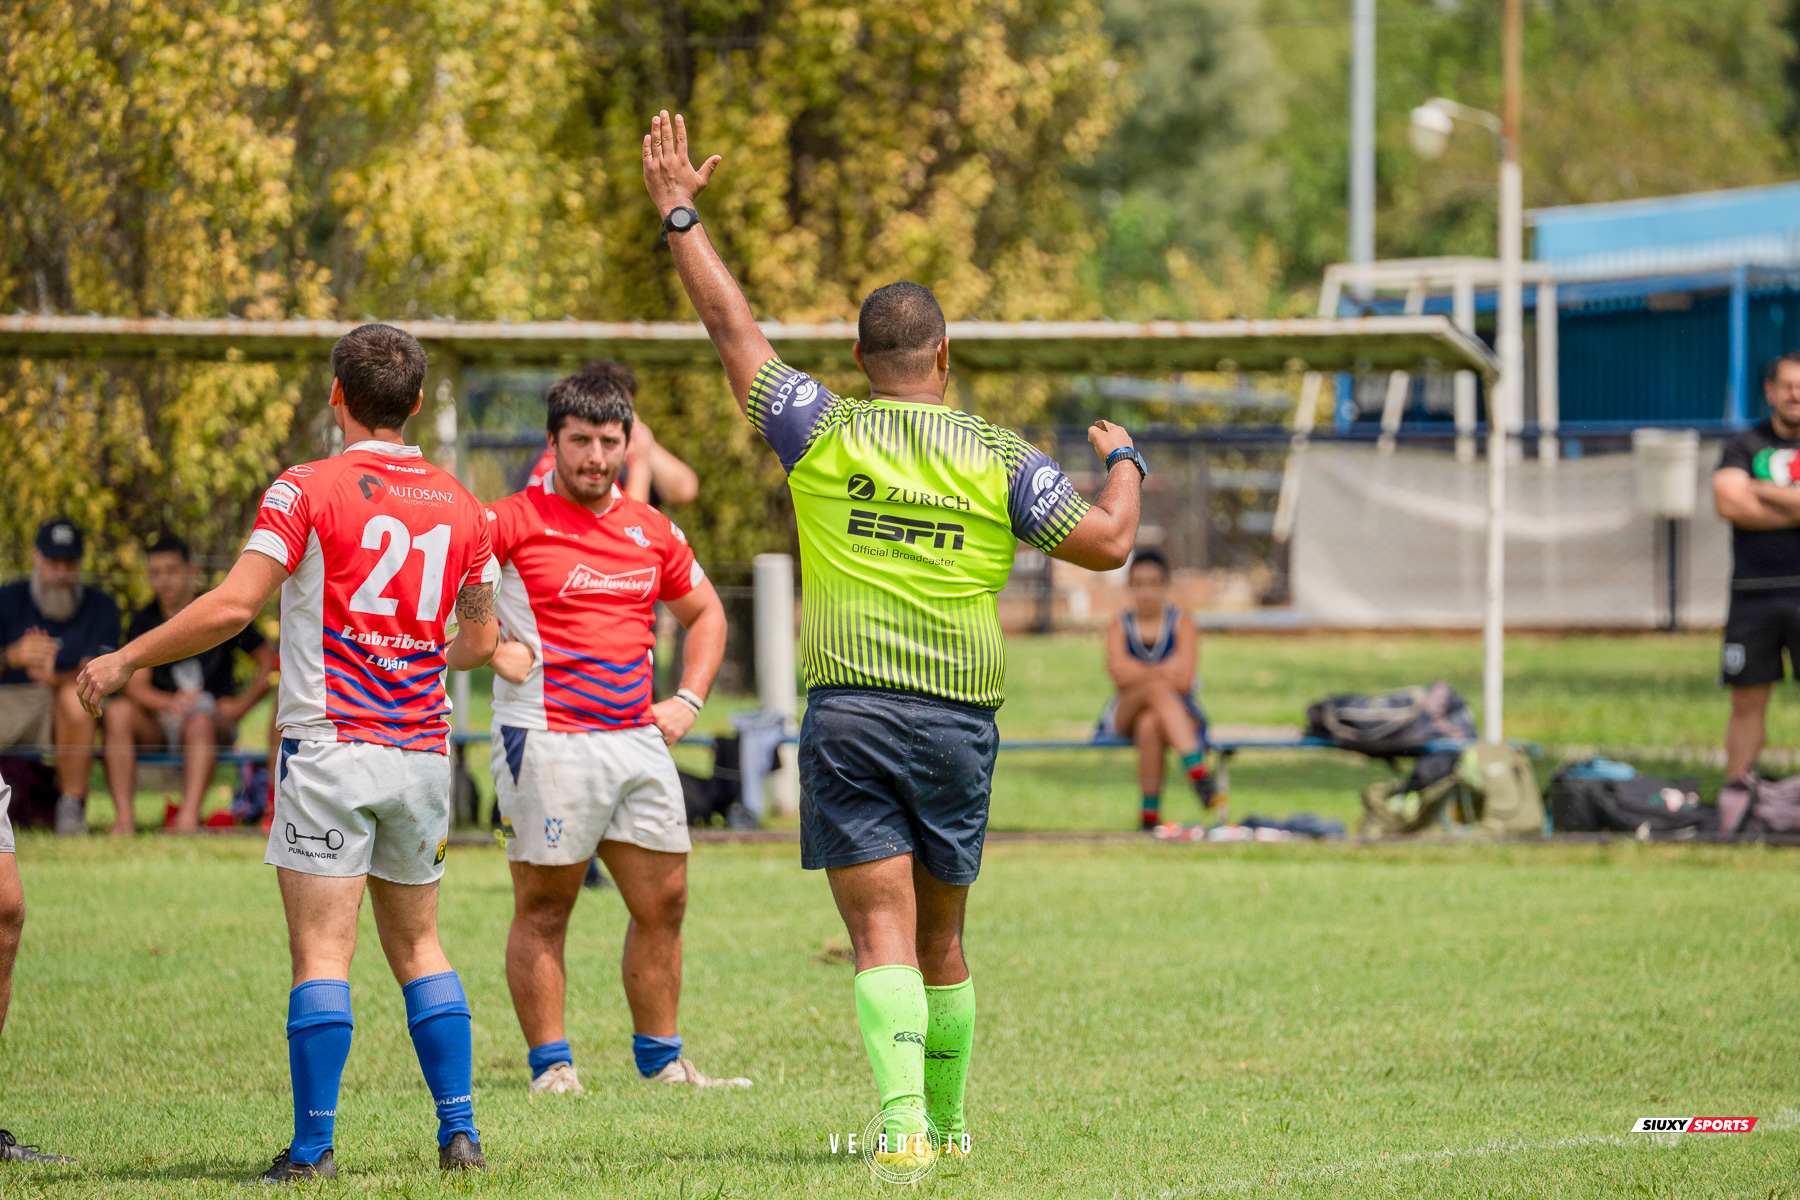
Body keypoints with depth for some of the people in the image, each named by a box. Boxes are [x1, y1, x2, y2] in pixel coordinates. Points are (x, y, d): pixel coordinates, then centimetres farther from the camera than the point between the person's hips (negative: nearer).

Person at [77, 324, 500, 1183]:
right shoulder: (458, 505, 8)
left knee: (322, 955, -6)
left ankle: (313, 1147, -10)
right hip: (421, 751, 5)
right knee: (418, 947, 15)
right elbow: (479, 641, 16)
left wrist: (126, 660, -5)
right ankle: (459, 1133, 10)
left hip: (330, 748, -5)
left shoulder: (308, 490, -7)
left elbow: (233, 605, -15)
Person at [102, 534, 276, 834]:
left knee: (200, 722, -38)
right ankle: (123, 817, -38)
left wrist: (242, 704, -6)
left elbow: (270, 661, 6)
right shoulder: (145, 622, 8)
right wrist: (170, 703, -25)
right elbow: (135, 683, -4)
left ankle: (189, 817, -54)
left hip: (216, 720, -3)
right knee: (117, 711, -27)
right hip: (158, 724, 3)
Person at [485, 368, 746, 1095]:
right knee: (543, 909, -2)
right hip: (547, 741, -6)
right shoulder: (513, 523, -6)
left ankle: (661, 1062, 17)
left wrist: (689, 699, 14)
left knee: (664, 900, 7)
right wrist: (488, 648, -13)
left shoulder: (652, 531, 13)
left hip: (638, 737, 6)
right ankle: (551, 1067, 3)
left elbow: (704, 612, 27)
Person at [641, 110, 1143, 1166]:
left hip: (848, 712, -1)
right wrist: (1124, 463, 20)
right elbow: (1107, 542, 0)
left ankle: (902, 1117, -23)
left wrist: (681, 211, 15)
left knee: (883, 934, -7)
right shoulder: (1002, 461, 1)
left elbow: (732, 325, 5)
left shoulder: (824, 435, 0)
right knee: (942, 941, 15)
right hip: (958, 722, 2)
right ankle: (946, 1118, 25)